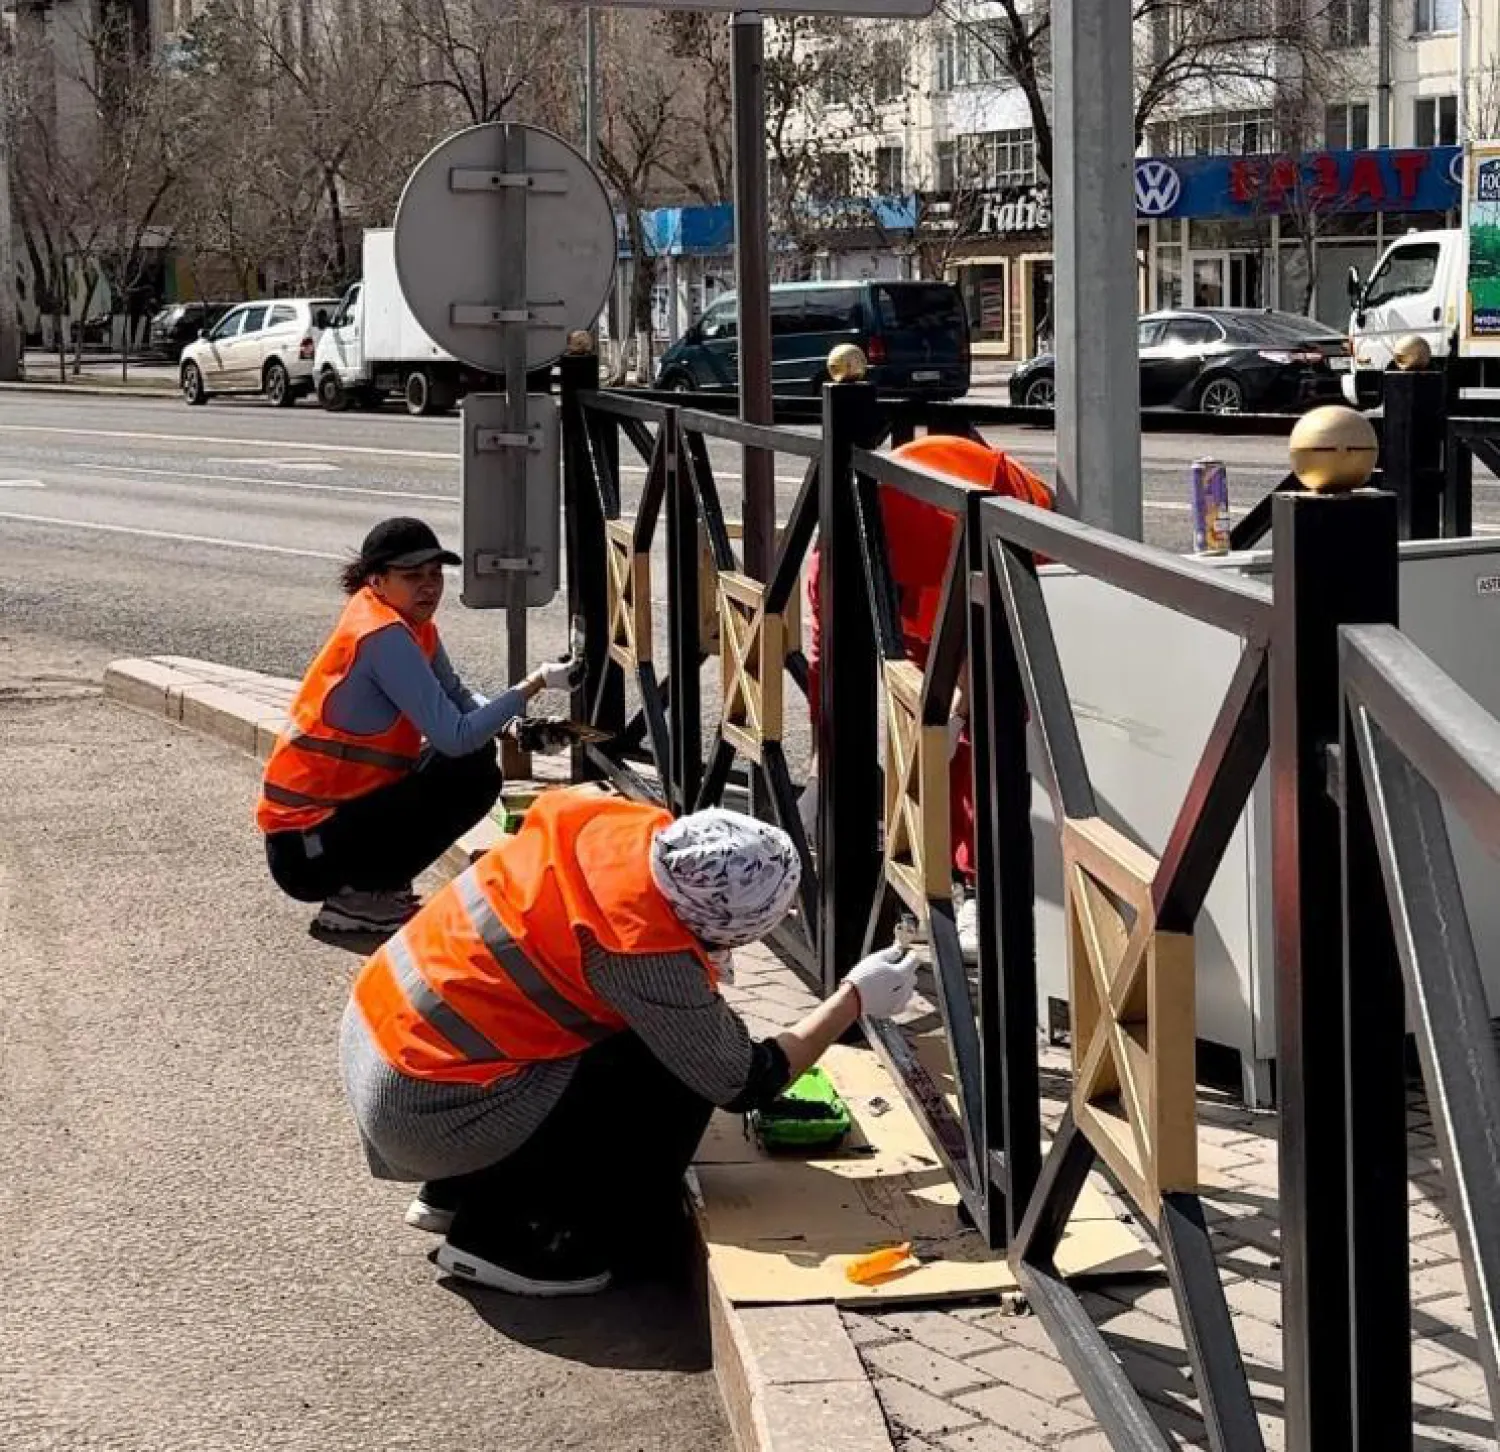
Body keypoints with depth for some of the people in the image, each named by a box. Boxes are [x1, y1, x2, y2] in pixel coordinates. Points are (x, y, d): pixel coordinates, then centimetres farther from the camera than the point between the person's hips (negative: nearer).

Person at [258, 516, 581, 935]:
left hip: (341, 807, 9)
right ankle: (361, 899, -7)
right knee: (473, 777, -15)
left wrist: (512, 722, -9)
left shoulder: (411, 622, 6)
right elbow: (454, 737, -24)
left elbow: (457, 697, 12)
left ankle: (370, 888, 10)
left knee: (477, 752, 11)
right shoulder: (383, 636, -21)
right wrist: (535, 684, -20)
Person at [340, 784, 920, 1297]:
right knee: (674, 1080, -7)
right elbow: (744, 1083, -11)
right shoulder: (648, 956, -24)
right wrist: (855, 999, 1)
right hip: (428, 1114, -8)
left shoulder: (621, 821, -5)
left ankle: (453, 1194, 24)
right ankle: (515, 1242, 2)